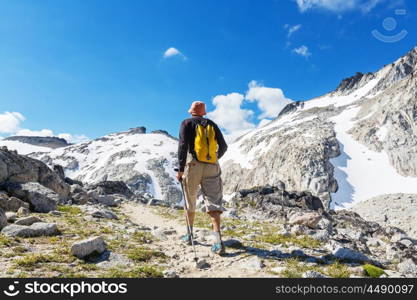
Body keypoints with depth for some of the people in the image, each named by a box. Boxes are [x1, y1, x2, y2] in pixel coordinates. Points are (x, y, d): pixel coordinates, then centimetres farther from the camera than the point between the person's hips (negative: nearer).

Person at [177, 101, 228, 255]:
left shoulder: (187, 123, 7)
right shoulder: (212, 124, 17)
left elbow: (183, 145, -7)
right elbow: (223, 146, 15)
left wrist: (181, 169, -7)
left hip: (193, 165, -2)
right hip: (212, 167, 2)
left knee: (190, 201, 14)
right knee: (213, 202, -4)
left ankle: (189, 235, 25)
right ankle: (218, 240, -17)